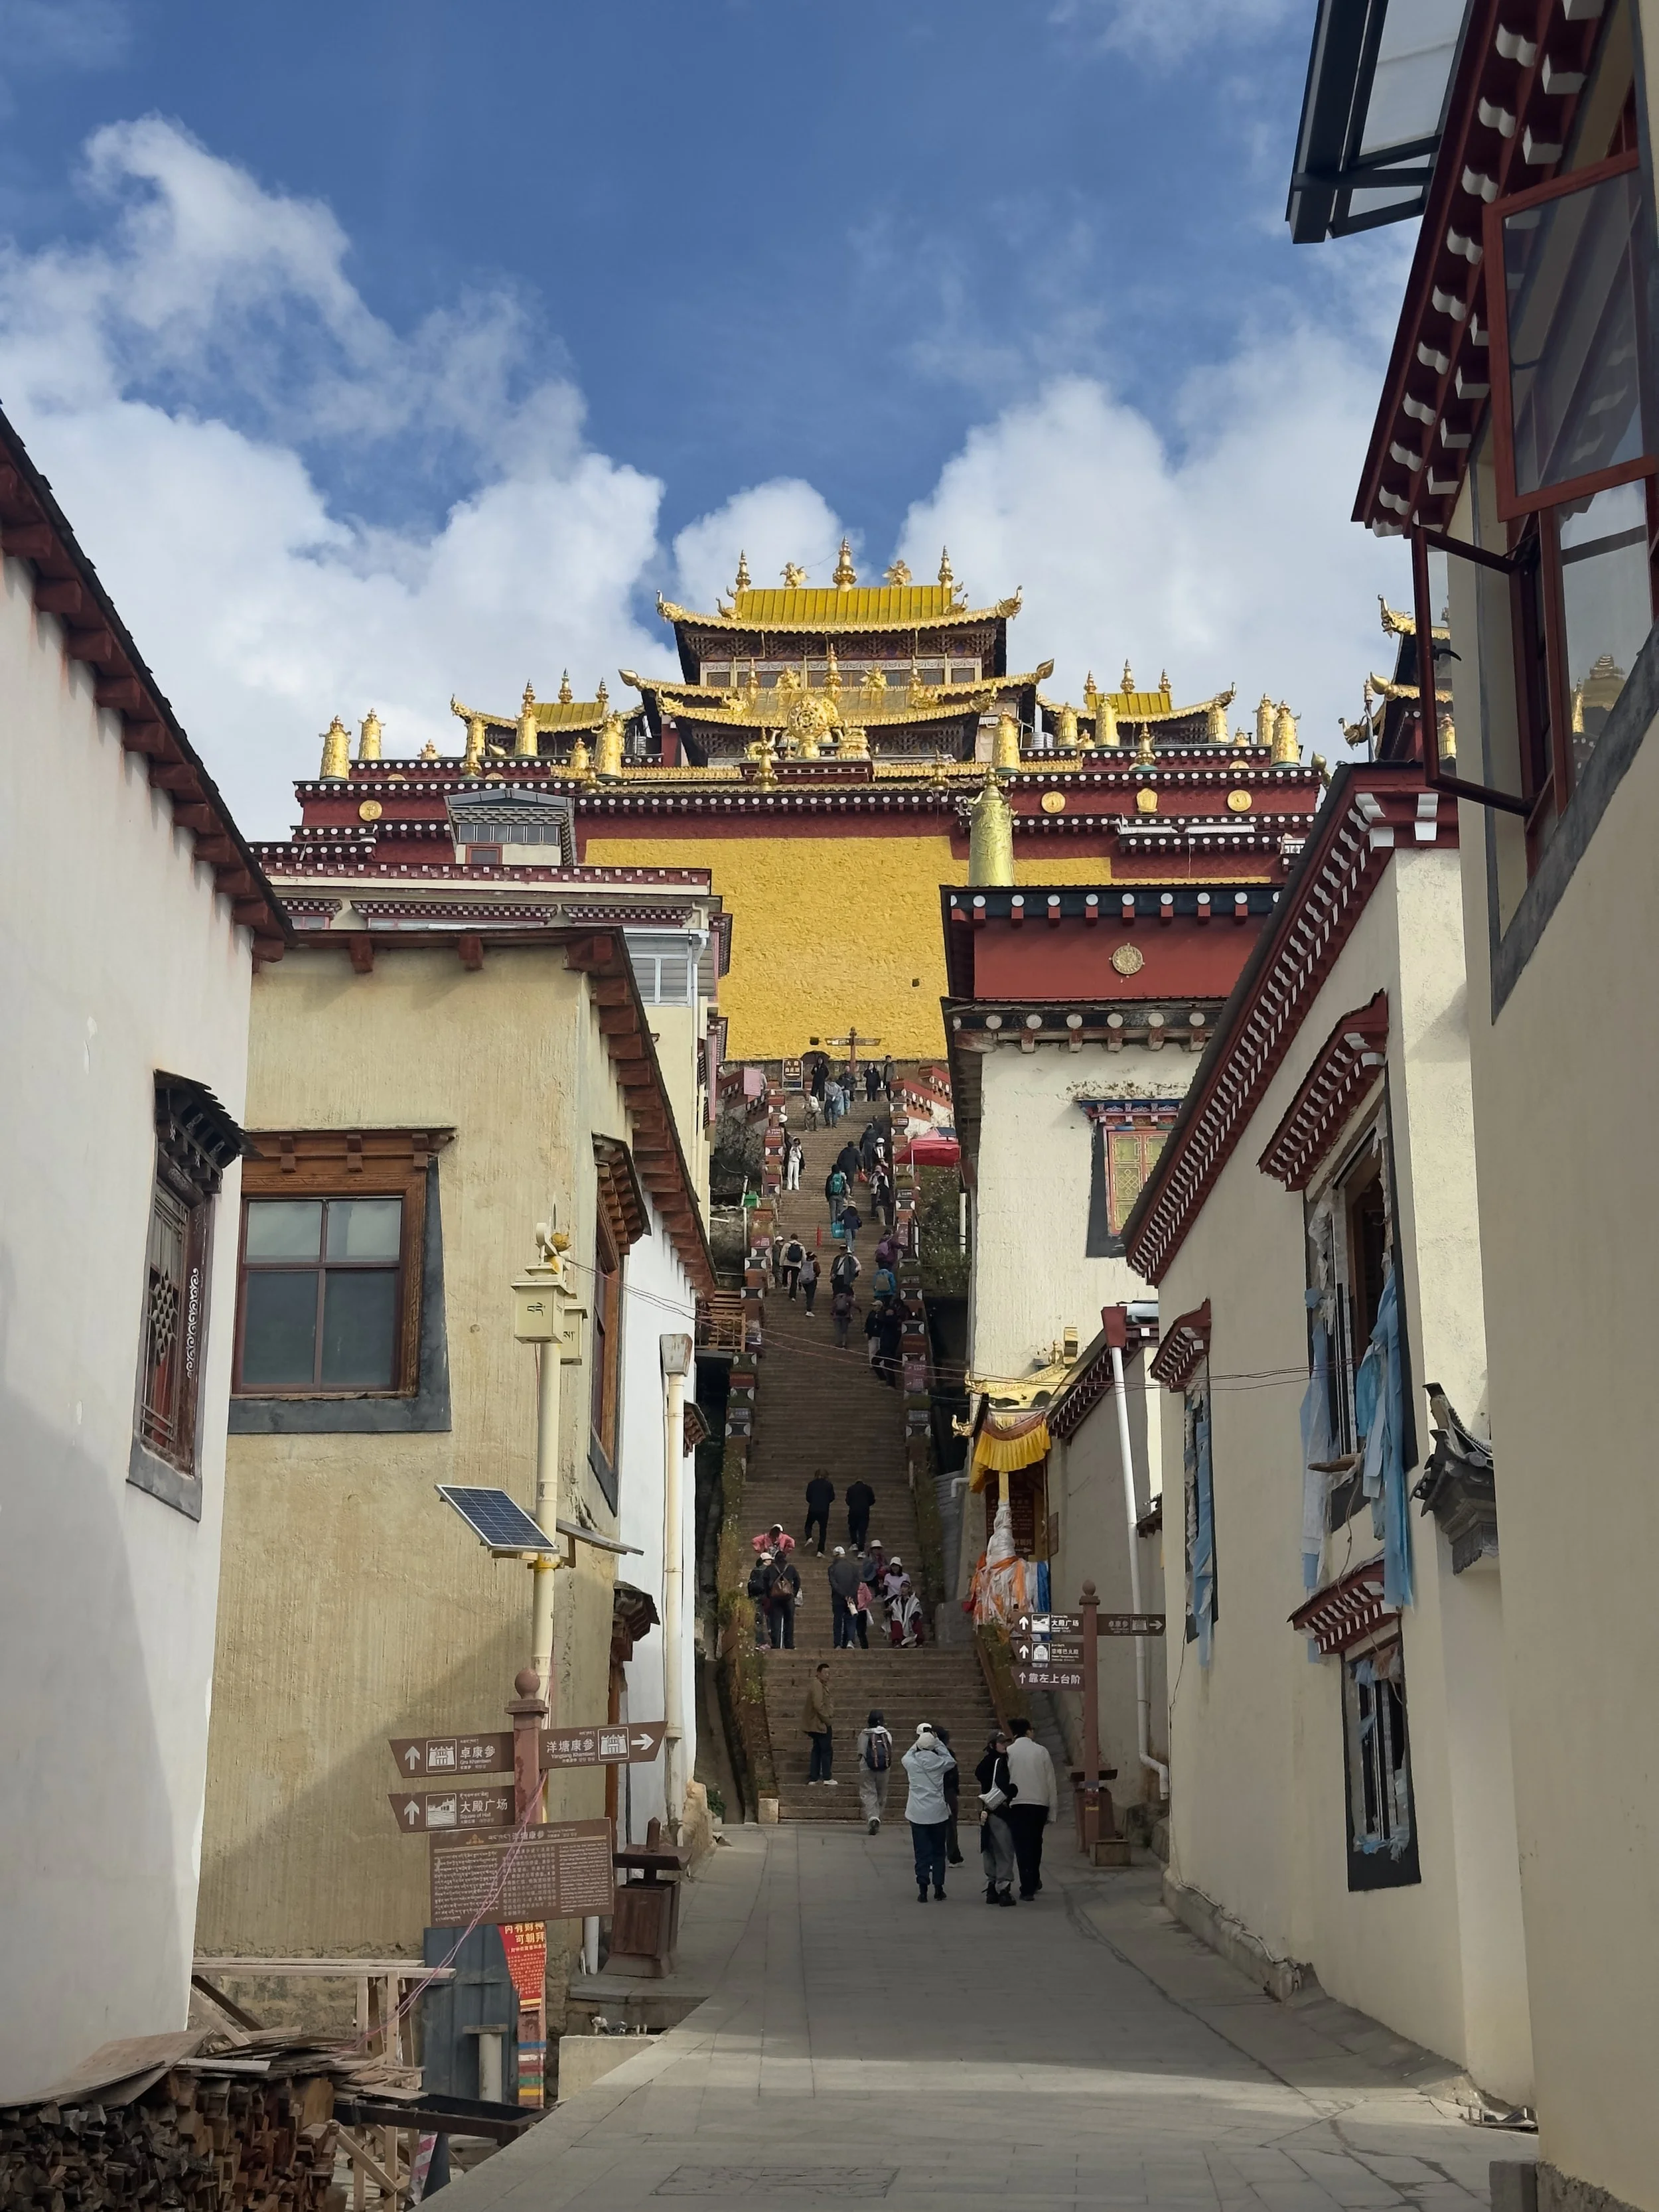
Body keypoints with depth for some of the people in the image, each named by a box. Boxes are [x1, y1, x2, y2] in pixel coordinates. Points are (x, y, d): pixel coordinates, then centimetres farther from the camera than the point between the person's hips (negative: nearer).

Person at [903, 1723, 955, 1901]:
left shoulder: (911, 1761, -6)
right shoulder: (939, 1761, -7)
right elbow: (951, 1761, 15)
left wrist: (917, 1744, 19)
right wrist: (937, 1741, 13)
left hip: (918, 1813, 0)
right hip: (938, 1812, 0)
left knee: (922, 1852, 4)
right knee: (938, 1851, 13)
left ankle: (923, 1891, -1)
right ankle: (939, 1888, 14)